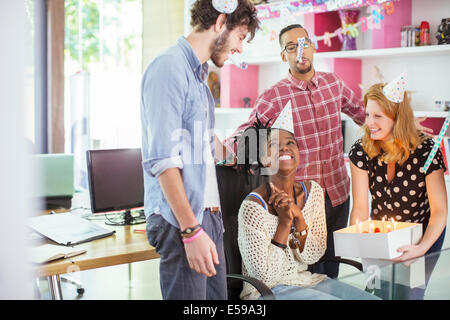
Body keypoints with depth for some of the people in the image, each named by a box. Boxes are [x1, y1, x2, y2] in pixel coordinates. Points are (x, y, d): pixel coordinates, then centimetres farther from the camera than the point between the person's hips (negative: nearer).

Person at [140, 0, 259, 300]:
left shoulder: (199, 74, 17)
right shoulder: (170, 68, -12)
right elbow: (163, 160, -18)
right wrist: (191, 230, -21)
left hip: (209, 215, 9)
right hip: (181, 221, -9)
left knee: (217, 294, 11)